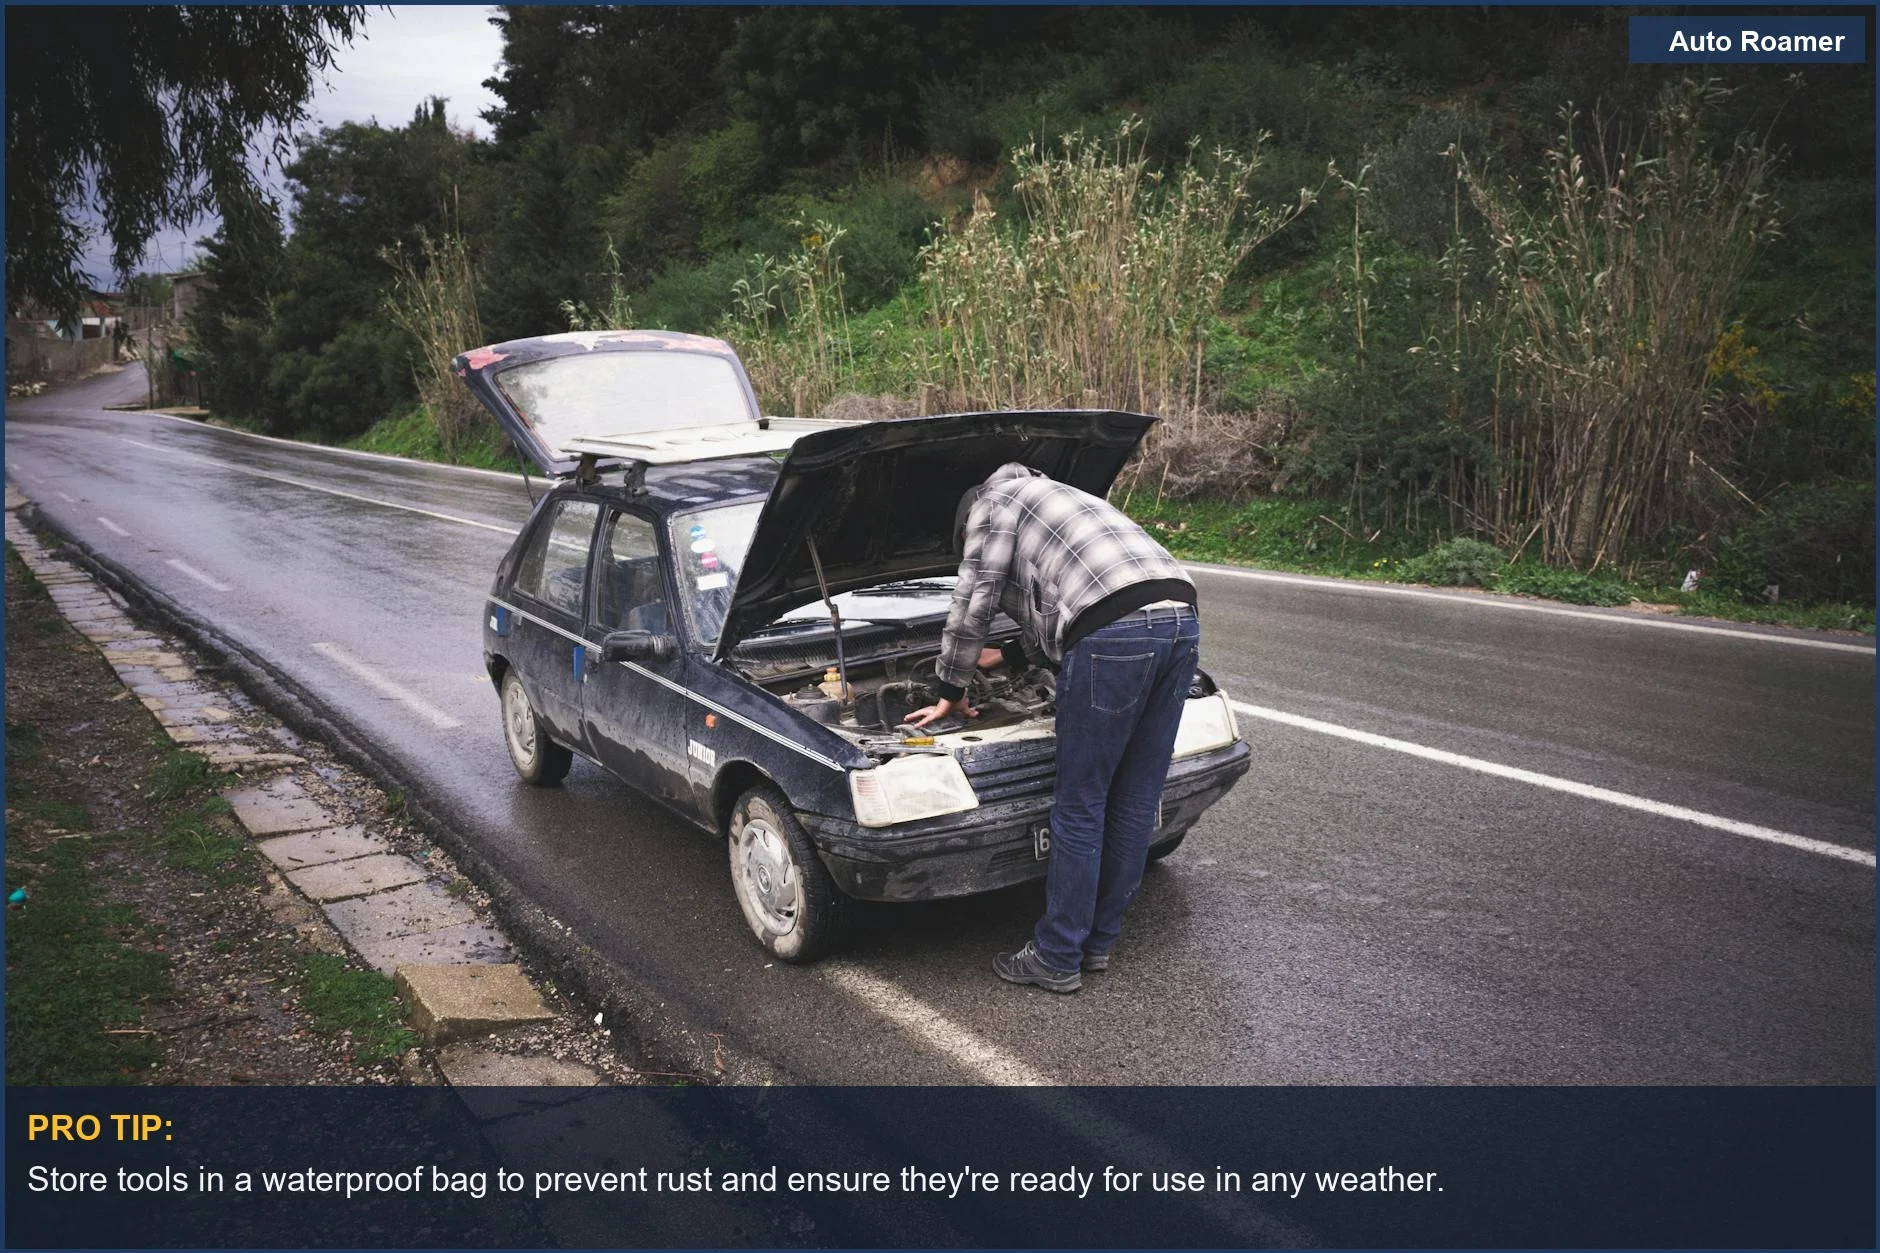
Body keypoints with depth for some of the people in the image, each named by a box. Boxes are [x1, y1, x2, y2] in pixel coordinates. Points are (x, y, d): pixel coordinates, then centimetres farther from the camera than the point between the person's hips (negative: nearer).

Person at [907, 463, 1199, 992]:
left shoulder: (996, 499, 15)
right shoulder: (1062, 500, 39)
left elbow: (973, 605, 12)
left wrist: (952, 692, 22)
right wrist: (1006, 655, 53)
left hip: (1116, 631, -9)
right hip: (1182, 619, 9)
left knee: (1079, 808, 2)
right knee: (1136, 802, 15)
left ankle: (1057, 958, 13)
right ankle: (1099, 940, 29)